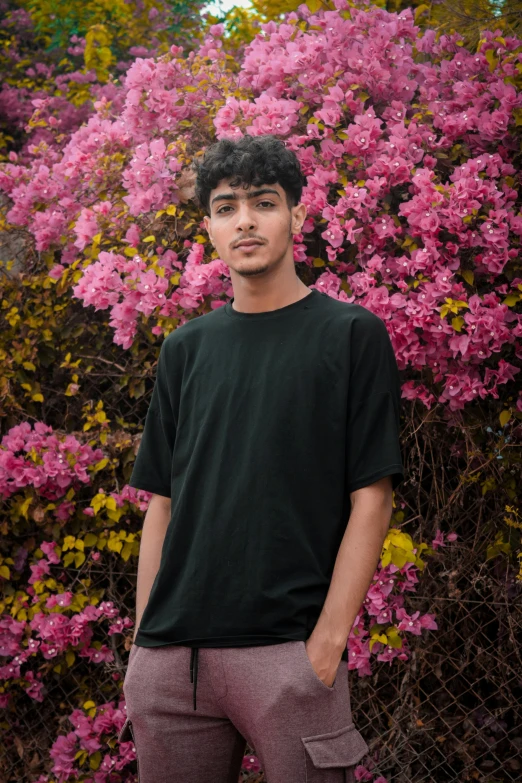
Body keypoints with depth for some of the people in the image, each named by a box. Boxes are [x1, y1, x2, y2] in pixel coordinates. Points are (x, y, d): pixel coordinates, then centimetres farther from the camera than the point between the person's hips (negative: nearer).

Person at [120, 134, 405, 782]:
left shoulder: (352, 334, 1)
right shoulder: (186, 348, 13)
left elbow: (370, 500, -4)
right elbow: (162, 503, 14)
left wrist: (327, 644, -12)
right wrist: (142, 642, 7)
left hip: (289, 653, -4)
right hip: (171, 655, 4)